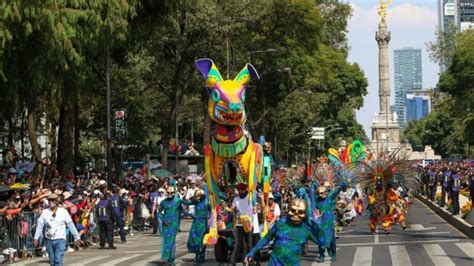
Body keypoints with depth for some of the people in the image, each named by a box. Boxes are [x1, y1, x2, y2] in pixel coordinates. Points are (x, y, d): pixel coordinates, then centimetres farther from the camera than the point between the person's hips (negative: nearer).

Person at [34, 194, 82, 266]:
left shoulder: (63, 212, -3)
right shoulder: (45, 212, 1)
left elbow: (71, 225, 3)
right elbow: (40, 226, 5)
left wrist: (77, 237, 8)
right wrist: (36, 238, 3)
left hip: (60, 239, -3)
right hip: (49, 240, 3)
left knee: (58, 260, -15)